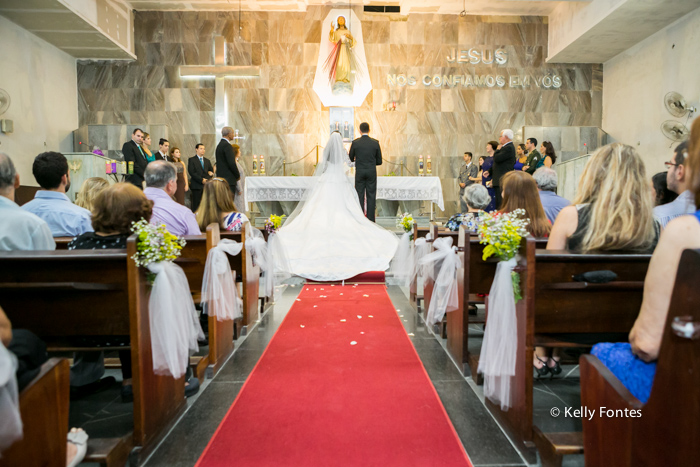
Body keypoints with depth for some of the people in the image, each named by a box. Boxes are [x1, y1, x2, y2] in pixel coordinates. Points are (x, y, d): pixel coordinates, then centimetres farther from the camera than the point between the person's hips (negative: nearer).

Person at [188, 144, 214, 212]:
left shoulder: (207, 161, 19)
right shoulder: (192, 160, 4)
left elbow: (211, 171, 14)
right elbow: (192, 172, -7)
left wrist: (206, 179, -5)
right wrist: (201, 180, -13)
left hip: (206, 185, 4)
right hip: (196, 186, -4)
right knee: (196, 204, -5)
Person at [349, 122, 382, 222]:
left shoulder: (355, 143, -3)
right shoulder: (375, 143, 0)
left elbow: (351, 159, 8)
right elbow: (379, 161, 4)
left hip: (359, 172, 0)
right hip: (372, 173, 0)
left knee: (359, 196, 5)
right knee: (371, 196, 4)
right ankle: (370, 220, 4)